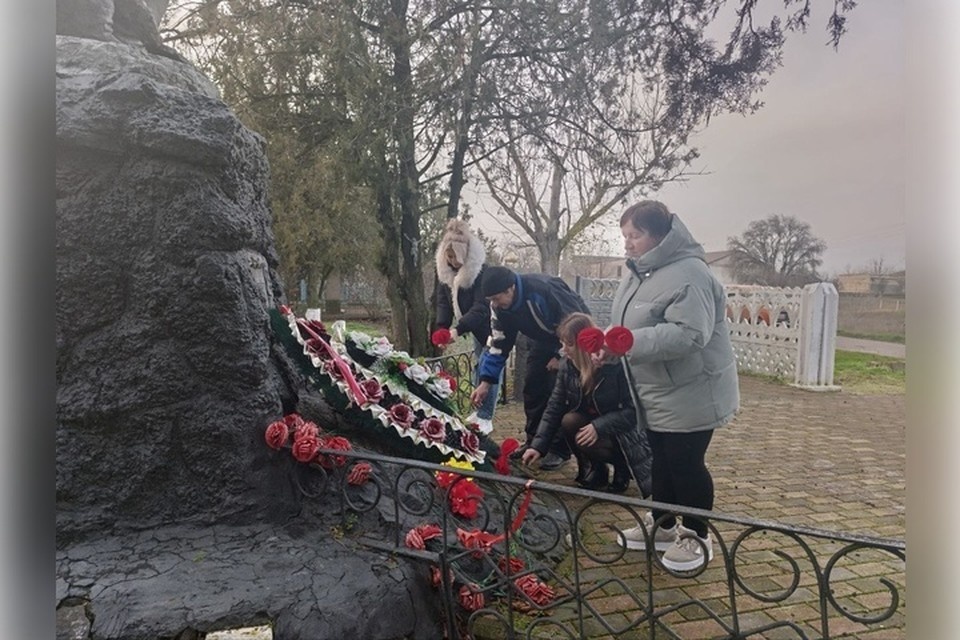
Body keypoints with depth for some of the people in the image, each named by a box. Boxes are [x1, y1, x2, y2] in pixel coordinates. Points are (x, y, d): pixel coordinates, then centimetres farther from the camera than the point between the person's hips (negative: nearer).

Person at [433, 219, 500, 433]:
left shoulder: (481, 271, -29)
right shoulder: (445, 271, -7)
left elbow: (481, 308, -34)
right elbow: (444, 302, -6)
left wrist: (458, 329, -42)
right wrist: (441, 329, -21)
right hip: (477, 328, 7)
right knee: (478, 366, 14)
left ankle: (485, 417, -4)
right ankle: (479, 410, 25)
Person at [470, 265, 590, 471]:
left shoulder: (543, 290, -38)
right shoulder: (500, 306, -14)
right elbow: (498, 344, -8)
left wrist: (562, 356, -20)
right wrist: (485, 382, -14)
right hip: (544, 340, 7)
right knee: (532, 387, 2)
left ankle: (560, 449, 0)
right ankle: (534, 441, 17)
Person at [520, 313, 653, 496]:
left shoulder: (618, 364, -24)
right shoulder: (567, 366, -8)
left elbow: (633, 409, -22)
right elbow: (554, 408, -7)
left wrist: (599, 427, -32)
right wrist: (538, 445, -16)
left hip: (620, 431, -5)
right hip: (590, 423, 5)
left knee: (586, 442, -30)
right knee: (569, 421, -25)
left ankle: (622, 467, 4)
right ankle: (597, 469, 1)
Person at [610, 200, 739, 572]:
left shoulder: (688, 273, -24)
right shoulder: (638, 272, 7)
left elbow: (689, 333, -33)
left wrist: (630, 342, -36)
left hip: (690, 394, -9)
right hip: (658, 393, 9)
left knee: (687, 464, 3)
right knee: (662, 461, 19)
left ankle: (697, 537, 22)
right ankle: (663, 527, 35)